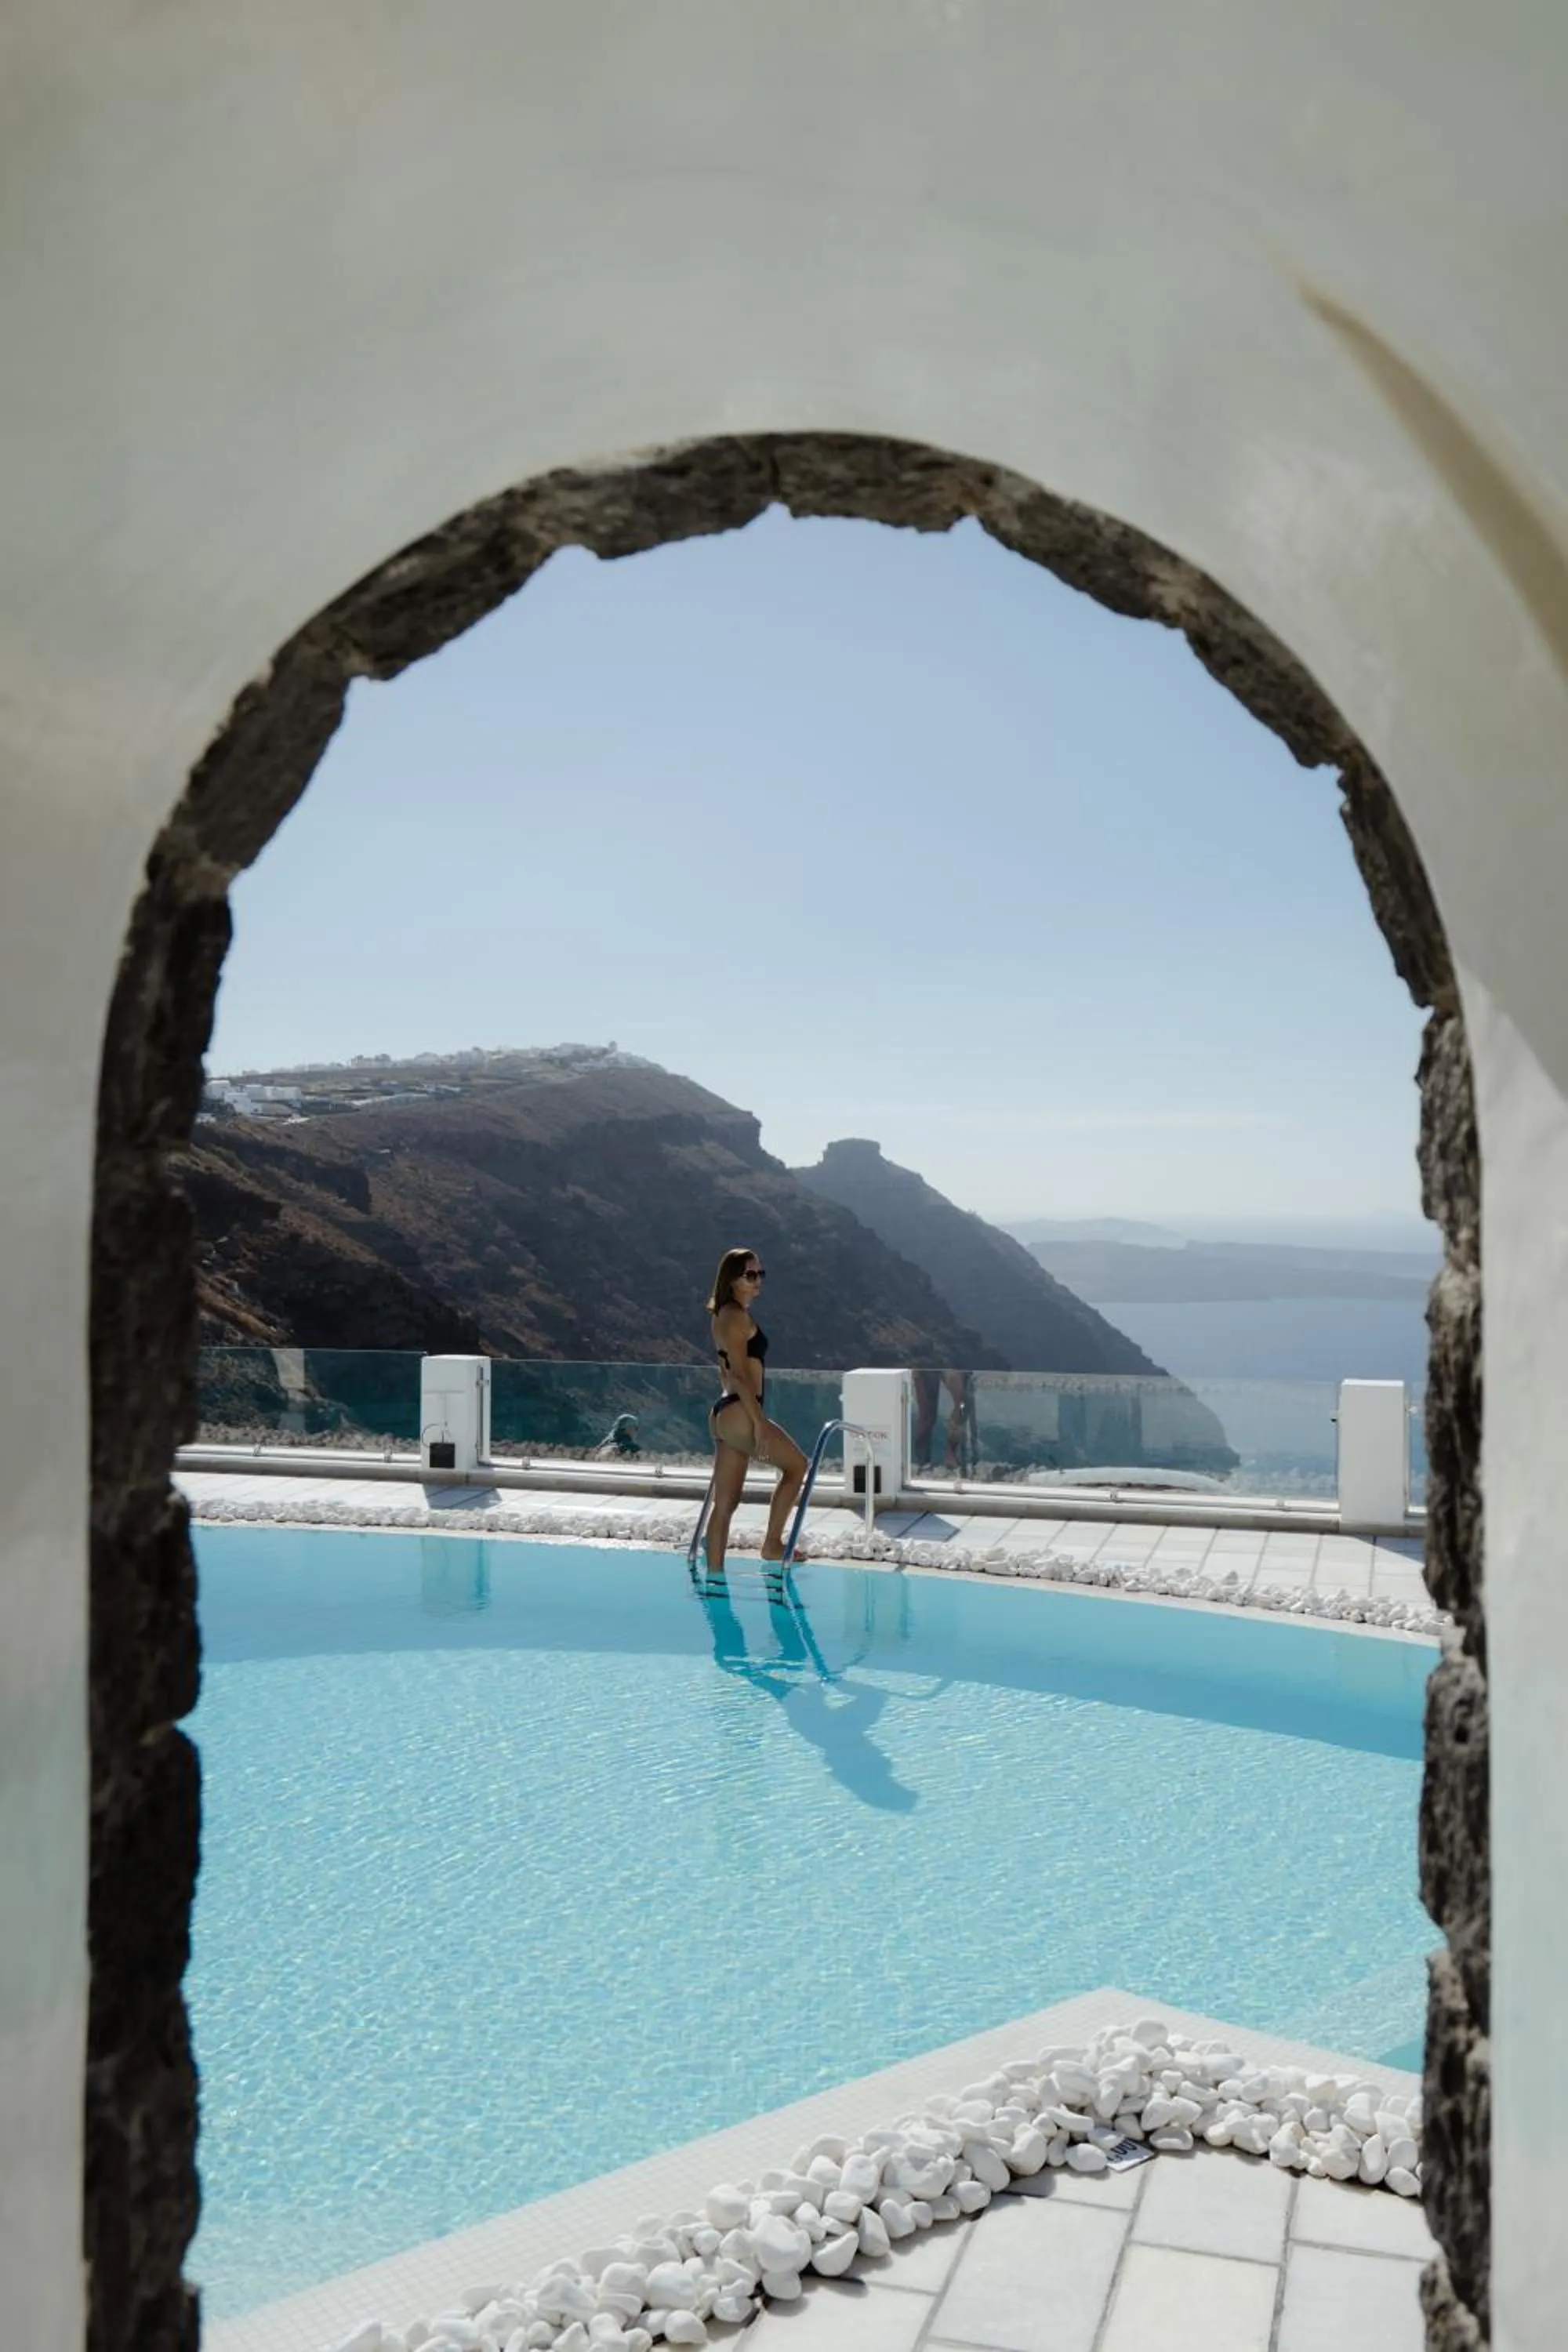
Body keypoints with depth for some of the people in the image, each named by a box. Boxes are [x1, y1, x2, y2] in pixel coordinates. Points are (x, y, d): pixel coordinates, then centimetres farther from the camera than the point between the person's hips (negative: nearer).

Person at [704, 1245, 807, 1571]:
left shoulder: (726, 1316, 20)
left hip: (724, 1413, 10)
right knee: (796, 1464, 7)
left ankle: (714, 1575, 11)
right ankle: (772, 1544, 10)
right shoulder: (736, 1316, -10)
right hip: (739, 1413, -10)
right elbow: (741, 1375, -17)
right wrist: (759, 1422, -19)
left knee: (725, 1503, 9)